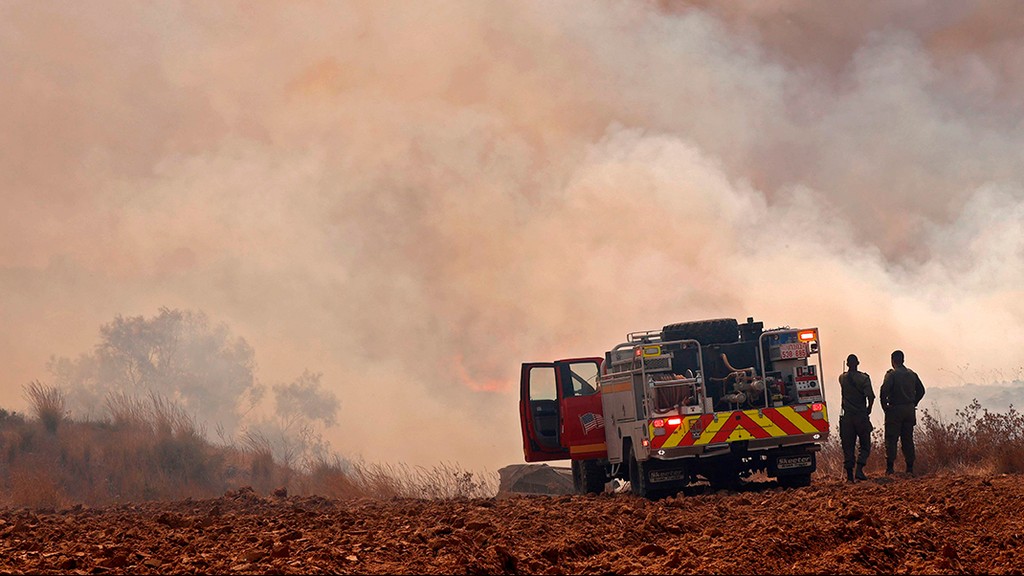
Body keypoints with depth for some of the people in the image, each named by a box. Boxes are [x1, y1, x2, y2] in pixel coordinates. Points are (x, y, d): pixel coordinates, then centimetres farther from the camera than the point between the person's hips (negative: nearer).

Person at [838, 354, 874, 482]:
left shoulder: (842, 378, 4)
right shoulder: (864, 378, -6)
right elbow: (870, 396, -15)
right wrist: (869, 408, 1)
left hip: (847, 417, 2)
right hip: (861, 416, -2)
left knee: (848, 447, 6)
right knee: (865, 446, 6)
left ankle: (849, 474, 1)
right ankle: (859, 470, -12)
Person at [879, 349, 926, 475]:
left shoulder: (892, 374, -9)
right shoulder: (912, 374, 9)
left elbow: (884, 390, -20)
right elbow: (921, 390, 14)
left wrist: (884, 405, -8)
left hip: (895, 409, -5)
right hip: (909, 411, 5)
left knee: (891, 439, -2)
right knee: (908, 439, 10)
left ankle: (890, 467, -8)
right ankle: (910, 468, 7)